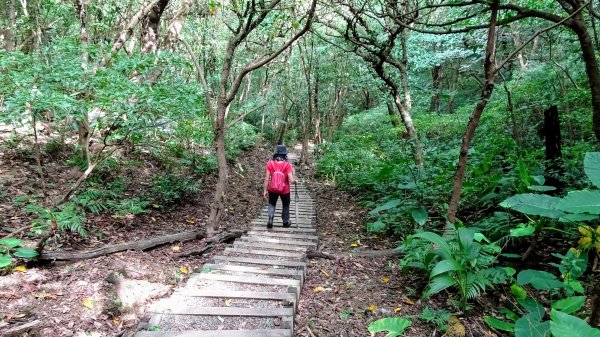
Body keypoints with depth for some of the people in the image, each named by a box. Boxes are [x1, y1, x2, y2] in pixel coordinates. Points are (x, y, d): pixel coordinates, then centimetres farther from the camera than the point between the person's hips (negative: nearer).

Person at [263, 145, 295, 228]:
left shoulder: (270, 163, -13)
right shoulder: (287, 165, -18)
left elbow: (266, 179, -12)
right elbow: (291, 180, -23)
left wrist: (265, 190, -3)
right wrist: (295, 181, 0)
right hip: (285, 190, -1)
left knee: (272, 204, 24)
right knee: (286, 205, 23)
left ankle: (270, 219, 3)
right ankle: (286, 222, 35)